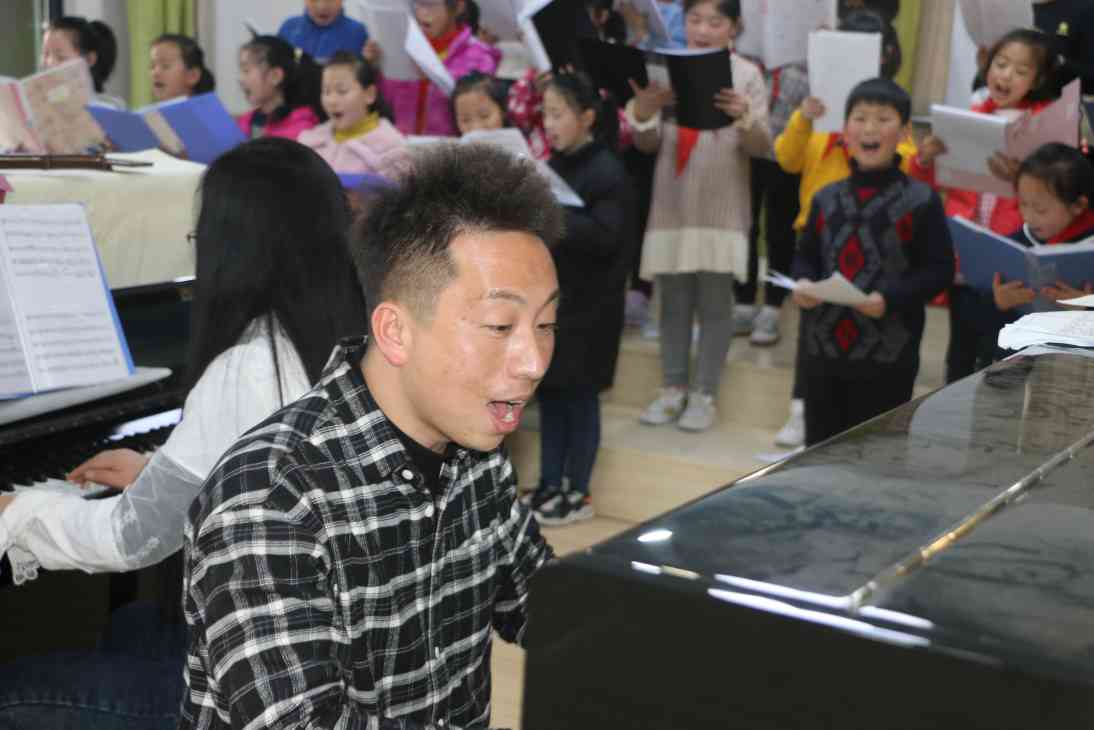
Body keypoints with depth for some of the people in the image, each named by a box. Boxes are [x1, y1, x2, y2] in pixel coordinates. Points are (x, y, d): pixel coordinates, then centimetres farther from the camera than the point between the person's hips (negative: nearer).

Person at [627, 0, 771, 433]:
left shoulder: (746, 74, -1)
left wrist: (744, 117, -29)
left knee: (714, 303, 2)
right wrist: (642, 115, -21)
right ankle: (672, 389, 19)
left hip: (721, 206, -2)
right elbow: (648, 145, 1)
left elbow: (761, 147, -8)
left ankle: (704, 394, 11)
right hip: (673, 203, 2)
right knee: (673, 301, 9)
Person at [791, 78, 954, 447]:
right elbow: (806, 256, 15)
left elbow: (939, 268, -7)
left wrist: (891, 298, -21)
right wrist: (802, 283, -7)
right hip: (823, 348, 4)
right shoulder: (826, 199, 6)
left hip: (888, 356, -4)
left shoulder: (920, 201, -6)